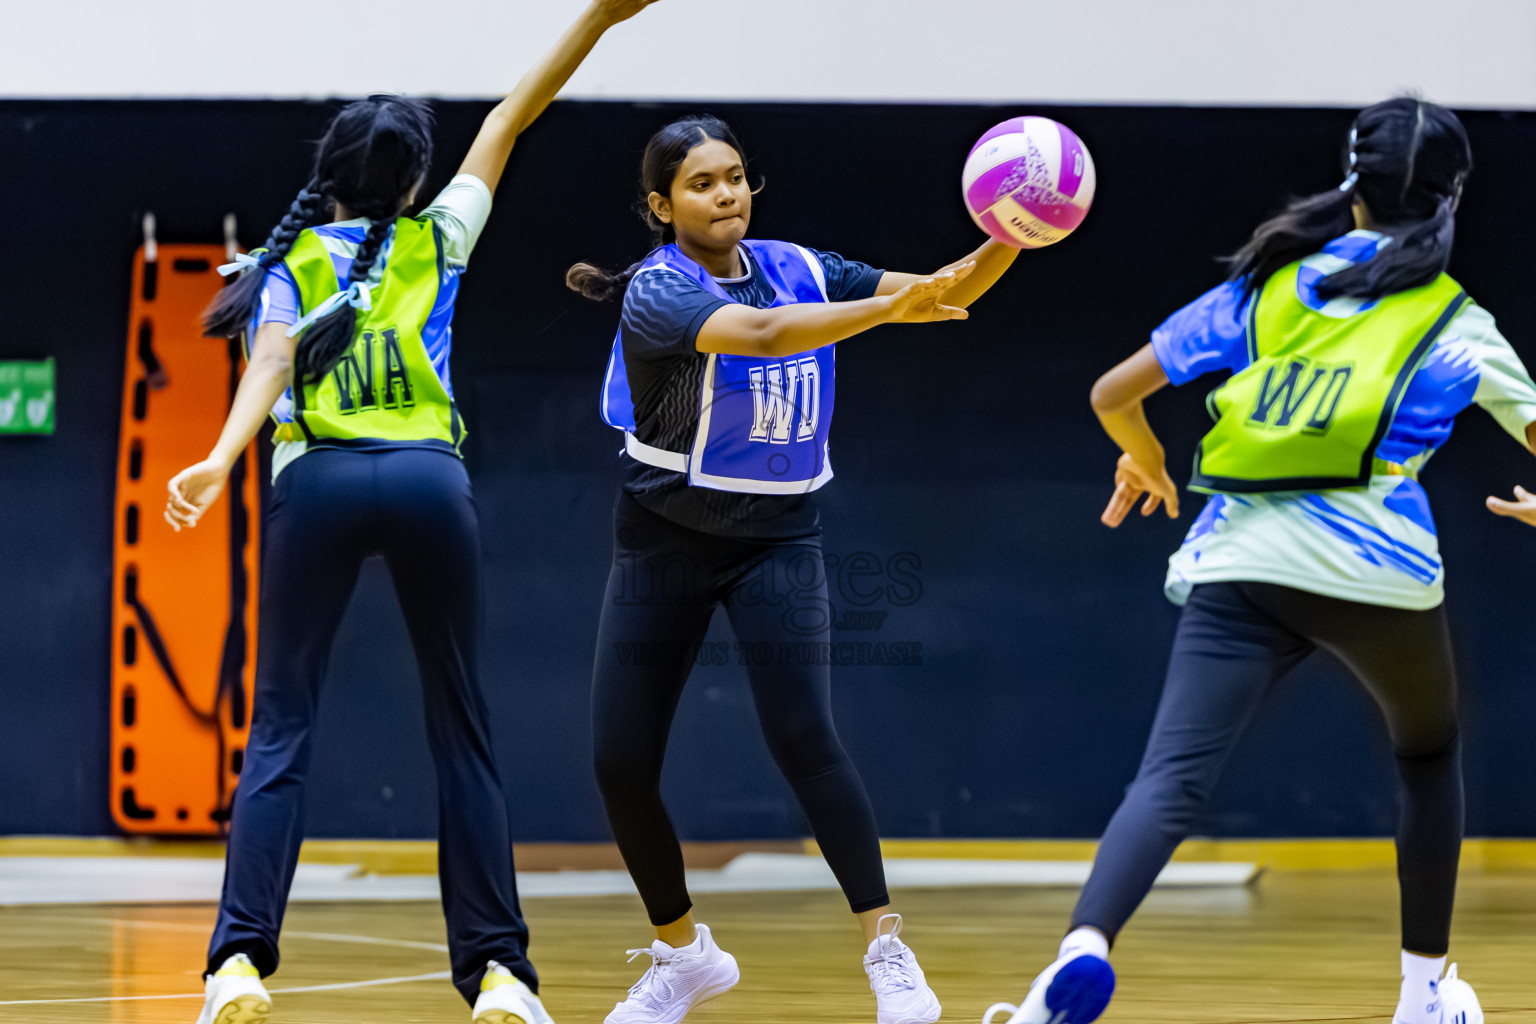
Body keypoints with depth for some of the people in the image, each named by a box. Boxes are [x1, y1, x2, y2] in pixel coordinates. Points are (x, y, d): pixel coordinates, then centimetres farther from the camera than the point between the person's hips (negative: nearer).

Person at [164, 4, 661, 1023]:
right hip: (431, 479, 1)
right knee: (461, 728, 7)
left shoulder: (288, 262, 13)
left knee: (282, 725, 0)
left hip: (318, 479, 0)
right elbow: (508, 124, 23)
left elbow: (272, 361, -6)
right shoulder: (436, 242, 16)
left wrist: (224, 459, -20)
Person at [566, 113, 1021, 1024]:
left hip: (778, 538, 1)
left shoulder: (798, 269, -2)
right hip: (666, 539, -1)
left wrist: (1006, 243, -26)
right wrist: (890, 305, -47)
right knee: (620, 765, -1)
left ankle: (888, 950, -13)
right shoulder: (658, 290, -16)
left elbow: (944, 297, -5)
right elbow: (762, 333, -35)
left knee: (804, 735, -18)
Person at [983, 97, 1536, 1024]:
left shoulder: (1268, 286, 14)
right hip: (1376, 570, 0)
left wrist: (1146, 463, 35)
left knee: (1173, 776, -13)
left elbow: (1114, 393, 13)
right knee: (1430, 754, 27)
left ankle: (1086, 945, -40)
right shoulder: (1456, 324, 10)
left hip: (1240, 565, 1)